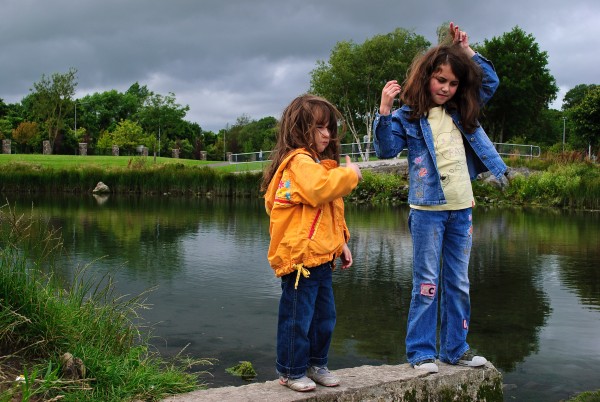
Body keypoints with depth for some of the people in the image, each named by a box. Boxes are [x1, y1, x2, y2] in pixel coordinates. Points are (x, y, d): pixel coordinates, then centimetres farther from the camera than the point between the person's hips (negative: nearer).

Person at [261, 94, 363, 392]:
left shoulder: (319, 163, 20)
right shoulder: (299, 161, -13)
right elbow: (319, 189, -32)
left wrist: (341, 242, 20)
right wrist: (350, 174, -16)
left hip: (321, 256, 10)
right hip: (300, 255, -10)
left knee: (324, 316, 17)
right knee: (297, 317, 0)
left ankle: (316, 364, 31)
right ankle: (291, 371, 14)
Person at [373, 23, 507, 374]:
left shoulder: (460, 111, 10)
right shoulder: (408, 115, -5)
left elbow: (490, 82, 20)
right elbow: (386, 149, -15)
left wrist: (467, 50, 11)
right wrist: (385, 109, -26)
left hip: (462, 208, 6)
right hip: (428, 209, -5)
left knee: (459, 283, 12)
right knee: (427, 282, 0)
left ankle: (455, 348, 24)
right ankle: (421, 352, 11)